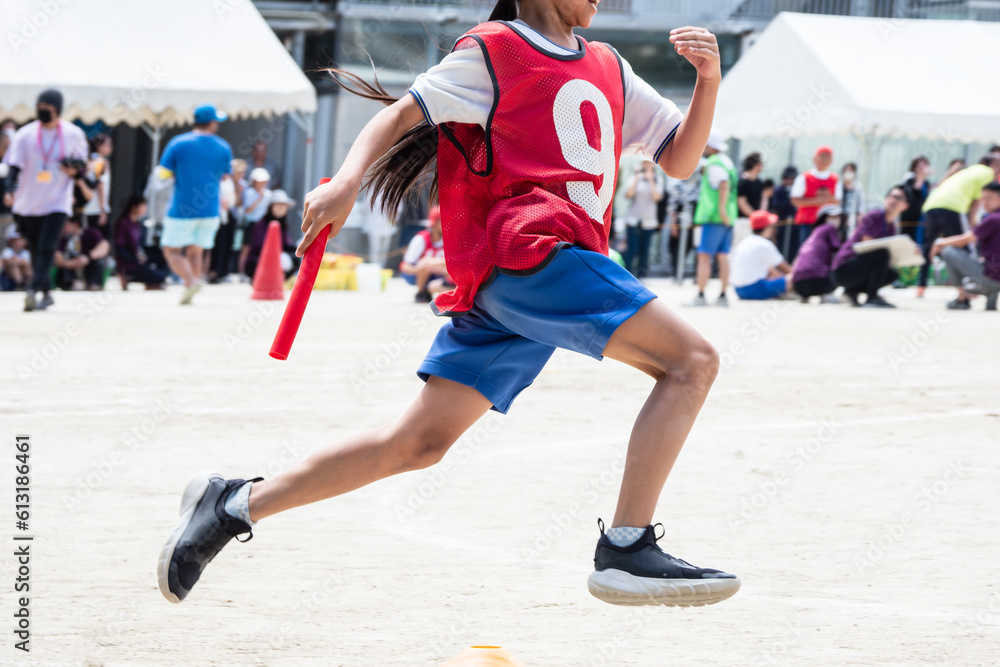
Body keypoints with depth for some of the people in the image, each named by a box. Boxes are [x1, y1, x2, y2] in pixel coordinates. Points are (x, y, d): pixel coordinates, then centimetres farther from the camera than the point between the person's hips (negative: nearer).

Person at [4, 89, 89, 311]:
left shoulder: (73, 135, -2)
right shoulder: (25, 134, -2)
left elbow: (82, 167, 9)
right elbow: (14, 166, -4)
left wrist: (74, 171, -14)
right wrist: (11, 190, -20)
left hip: (57, 203, -2)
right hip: (29, 201, 2)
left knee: (46, 248, -17)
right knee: (36, 250, 10)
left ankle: (33, 291, -24)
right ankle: (46, 293, 24)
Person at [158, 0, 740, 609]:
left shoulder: (608, 68, 25)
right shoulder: (494, 51, 5)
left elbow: (680, 160, 25)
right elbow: (398, 116, 1)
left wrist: (709, 81, 8)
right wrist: (348, 180, -17)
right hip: (530, 246, -7)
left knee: (420, 443, 3)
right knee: (693, 360, -16)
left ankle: (234, 504, 8)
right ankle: (626, 550, -22)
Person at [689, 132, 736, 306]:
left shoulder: (714, 165, -11)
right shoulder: (728, 162, 17)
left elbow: (724, 184, -25)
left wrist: (721, 208, -28)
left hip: (713, 218, -9)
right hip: (727, 219, 9)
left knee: (704, 255, -8)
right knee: (723, 256, 8)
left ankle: (701, 295, -12)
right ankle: (723, 296, 7)